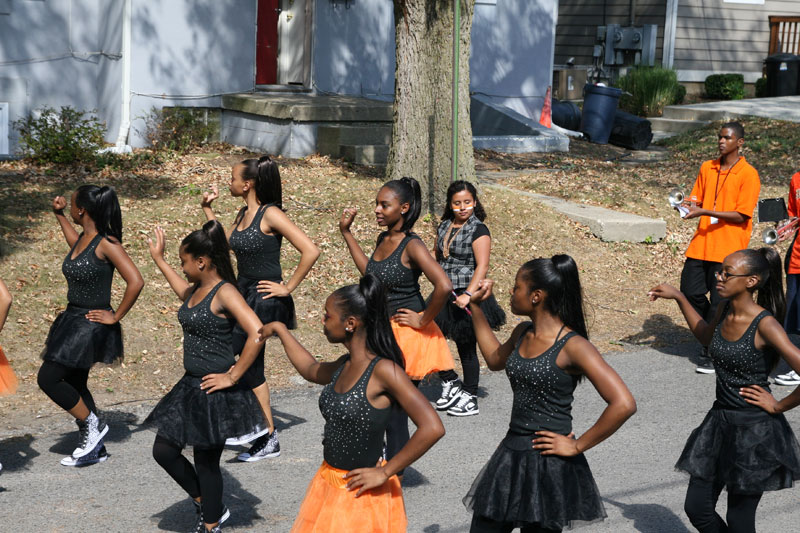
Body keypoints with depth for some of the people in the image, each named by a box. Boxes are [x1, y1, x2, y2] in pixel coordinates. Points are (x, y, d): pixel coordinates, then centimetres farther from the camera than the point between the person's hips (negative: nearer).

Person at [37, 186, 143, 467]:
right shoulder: (82, 238, 7)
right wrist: (58, 215, 28)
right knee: (75, 385, 14)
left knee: (48, 378, -10)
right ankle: (94, 448, 24)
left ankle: (92, 425, 6)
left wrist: (115, 317, -18)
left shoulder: (106, 243, -19)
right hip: (73, 319, 9)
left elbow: (135, 281, -26)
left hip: (92, 325, -9)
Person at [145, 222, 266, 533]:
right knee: (164, 451, 11)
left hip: (215, 392, -9)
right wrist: (158, 259, 36)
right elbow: (184, 292, 36)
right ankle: (207, 507, 29)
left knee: (206, 462, 5)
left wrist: (233, 377, -23)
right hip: (191, 387, 9)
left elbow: (256, 333, -30)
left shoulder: (224, 292, -18)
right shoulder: (196, 289, 8)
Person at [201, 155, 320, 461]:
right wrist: (208, 209, 19)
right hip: (244, 297, 9)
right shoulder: (244, 214, 10)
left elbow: (310, 251, -21)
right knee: (252, 369, 11)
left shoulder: (270, 214, -15)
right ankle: (268, 439, 20)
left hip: (265, 302, -9)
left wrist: (288, 287, -16)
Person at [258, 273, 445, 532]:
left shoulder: (383, 370, -21)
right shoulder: (344, 365, 2)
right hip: (329, 483, 8)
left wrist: (384, 473, -21)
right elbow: (311, 370, 27)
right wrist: (280, 330, 31)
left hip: (361, 491, -8)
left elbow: (432, 428, -28)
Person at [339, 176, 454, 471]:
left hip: (406, 336, -8)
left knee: (395, 412, -1)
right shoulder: (384, 239, 7)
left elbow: (444, 286, -31)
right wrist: (346, 232, 22)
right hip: (382, 334, 8)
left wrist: (424, 319, -19)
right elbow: (370, 272, 25)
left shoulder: (412, 246, -19)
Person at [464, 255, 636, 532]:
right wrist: (476, 307, 23)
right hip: (512, 454, 7)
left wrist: (577, 446, -17)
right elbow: (495, 360, 29)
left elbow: (624, 404, -25)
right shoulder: (522, 333, 5)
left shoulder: (572, 346, -18)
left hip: (549, 462, -7)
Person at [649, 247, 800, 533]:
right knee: (697, 509, 11)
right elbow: (707, 336, 24)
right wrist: (678, 297, 19)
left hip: (755, 431, -7)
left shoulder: (764, 324, -22)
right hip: (719, 422, 7)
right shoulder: (726, 310, 1)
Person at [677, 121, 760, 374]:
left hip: (728, 247, -6)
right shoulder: (707, 168, 11)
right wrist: (688, 206, -8)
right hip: (701, 244, 6)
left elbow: (741, 216, -12)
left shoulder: (748, 174, -7)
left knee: (718, 302, -2)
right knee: (689, 291, 4)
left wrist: (706, 212, -21)